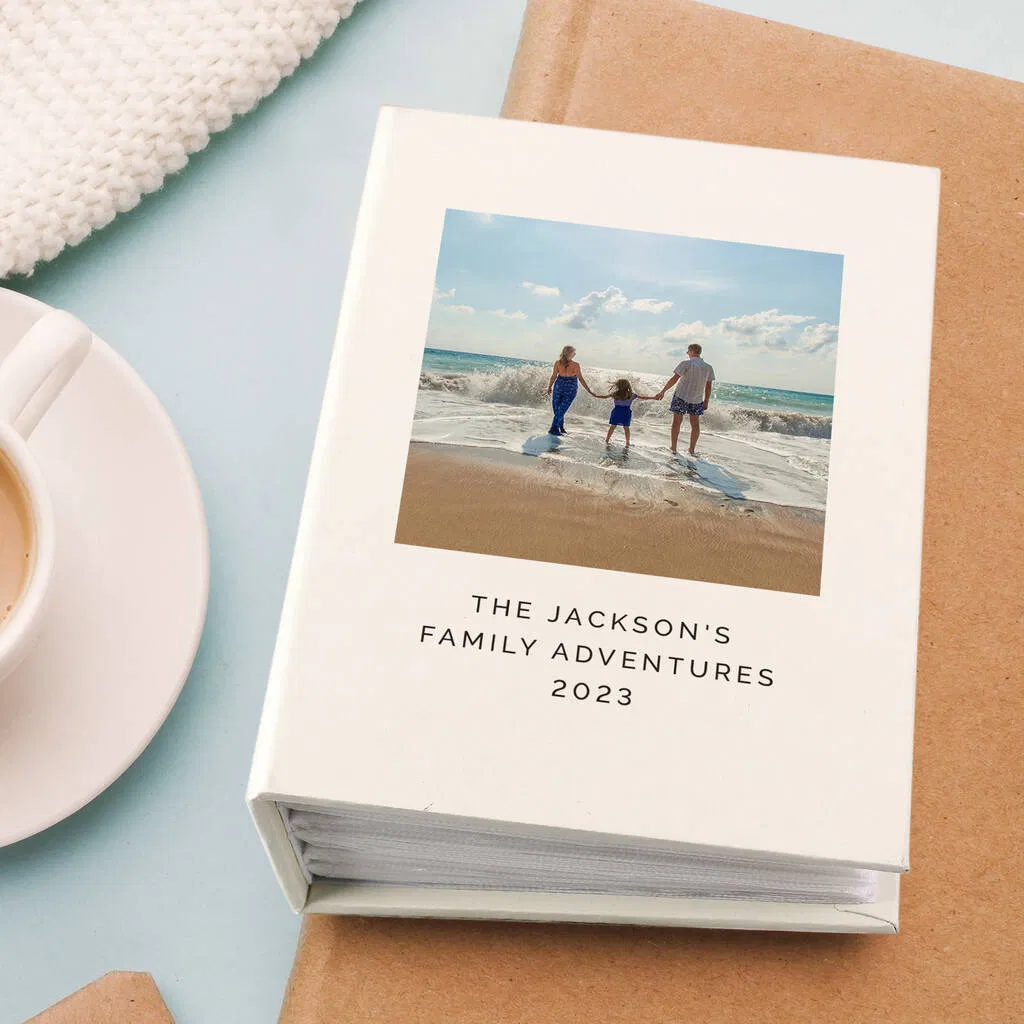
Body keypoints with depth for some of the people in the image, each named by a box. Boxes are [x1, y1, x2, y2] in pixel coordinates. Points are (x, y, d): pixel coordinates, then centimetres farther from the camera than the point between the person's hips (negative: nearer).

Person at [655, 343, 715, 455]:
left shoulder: (686, 364, -12)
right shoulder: (708, 368, 1)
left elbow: (674, 379, -14)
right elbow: (708, 387, 5)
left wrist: (663, 391, -9)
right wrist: (706, 401, 14)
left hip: (681, 395, -4)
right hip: (697, 399, 4)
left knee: (676, 421, 5)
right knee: (695, 424, 13)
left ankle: (673, 448, 8)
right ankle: (692, 450, 16)